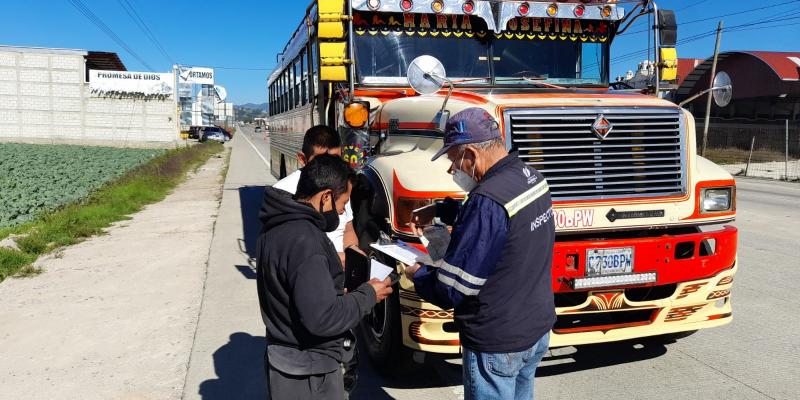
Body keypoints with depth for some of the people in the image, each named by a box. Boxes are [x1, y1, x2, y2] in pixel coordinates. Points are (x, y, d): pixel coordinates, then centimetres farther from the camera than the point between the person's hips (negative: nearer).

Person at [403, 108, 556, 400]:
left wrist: (417, 275, -6)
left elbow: (451, 289, -25)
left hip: (498, 345, -9)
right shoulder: (530, 177, -1)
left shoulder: (489, 200, -29)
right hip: (537, 329, 9)